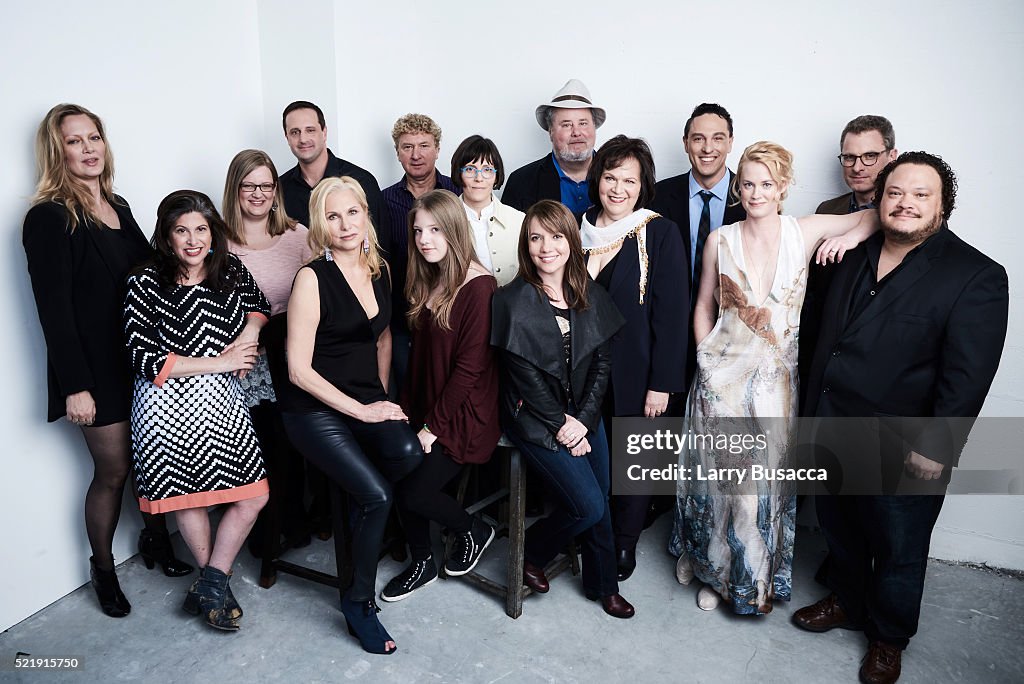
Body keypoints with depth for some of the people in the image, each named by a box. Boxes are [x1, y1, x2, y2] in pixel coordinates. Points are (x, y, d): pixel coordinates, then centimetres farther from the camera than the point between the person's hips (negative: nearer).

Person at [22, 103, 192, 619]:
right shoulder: (49, 218, -10)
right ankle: (103, 567, 27)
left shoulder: (118, 208, 11)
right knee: (113, 470, 4)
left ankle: (156, 541, 35)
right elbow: (53, 309, -14)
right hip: (97, 367, -6)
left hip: (145, 359, 6)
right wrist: (75, 386, -16)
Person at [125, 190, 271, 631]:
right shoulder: (146, 283, -8)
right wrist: (218, 362, -15)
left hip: (221, 401, 4)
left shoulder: (231, 271, 3)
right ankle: (215, 584, 29)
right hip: (167, 404, -4)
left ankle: (210, 584, 16)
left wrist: (249, 332, -1)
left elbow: (258, 305, 22)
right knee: (187, 498, 9)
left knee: (253, 495, 1)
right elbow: (143, 358, -13)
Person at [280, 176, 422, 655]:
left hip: (369, 400, 5)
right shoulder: (312, 278, -12)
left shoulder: (378, 270, 6)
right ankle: (359, 603, 3)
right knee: (377, 495, -22)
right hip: (316, 409, -5)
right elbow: (299, 369, -14)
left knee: (408, 454, -27)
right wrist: (360, 410, -15)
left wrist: (383, 397, 12)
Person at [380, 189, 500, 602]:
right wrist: (409, 410, 0)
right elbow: (419, 351, 9)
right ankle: (421, 564, 12)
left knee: (414, 492, -15)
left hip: (465, 414, -7)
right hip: (426, 409, 7)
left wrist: (434, 426, -15)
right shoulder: (426, 282, 9)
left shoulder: (478, 286, -15)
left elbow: (470, 366, -17)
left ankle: (473, 531, 16)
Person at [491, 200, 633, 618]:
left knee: (601, 503, 7)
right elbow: (526, 378, -13)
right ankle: (531, 554, 18)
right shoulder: (514, 302, -13)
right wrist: (561, 425, -12)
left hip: (584, 414, 5)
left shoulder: (590, 296, 2)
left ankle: (603, 585, 30)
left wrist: (583, 420, -9)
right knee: (588, 505, -10)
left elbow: (602, 364, 1)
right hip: (535, 418, -5)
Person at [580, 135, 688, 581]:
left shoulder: (660, 233, -8)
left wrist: (662, 383, -13)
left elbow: (671, 312, -10)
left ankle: (624, 543, 32)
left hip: (635, 372, -3)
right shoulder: (579, 229, 3)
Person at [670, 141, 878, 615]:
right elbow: (704, 307, 7)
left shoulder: (806, 233, -2)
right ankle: (711, 564, 35)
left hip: (776, 380, 0)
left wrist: (852, 236, -16)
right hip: (722, 375, 0)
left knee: (764, 477, 8)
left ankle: (753, 576, 33)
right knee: (717, 473, 9)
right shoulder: (720, 241, -1)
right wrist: (706, 362, 3)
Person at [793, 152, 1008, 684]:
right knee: (839, 531, 22)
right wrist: (812, 413, 13)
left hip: (901, 453, -5)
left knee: (897, 552, 14)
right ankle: (846, 603, 48)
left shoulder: (976, 277, -12)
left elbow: (967, 375, -17)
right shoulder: (856, 258, 6)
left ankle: (888, 638, 38)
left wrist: (936, 447, -20)